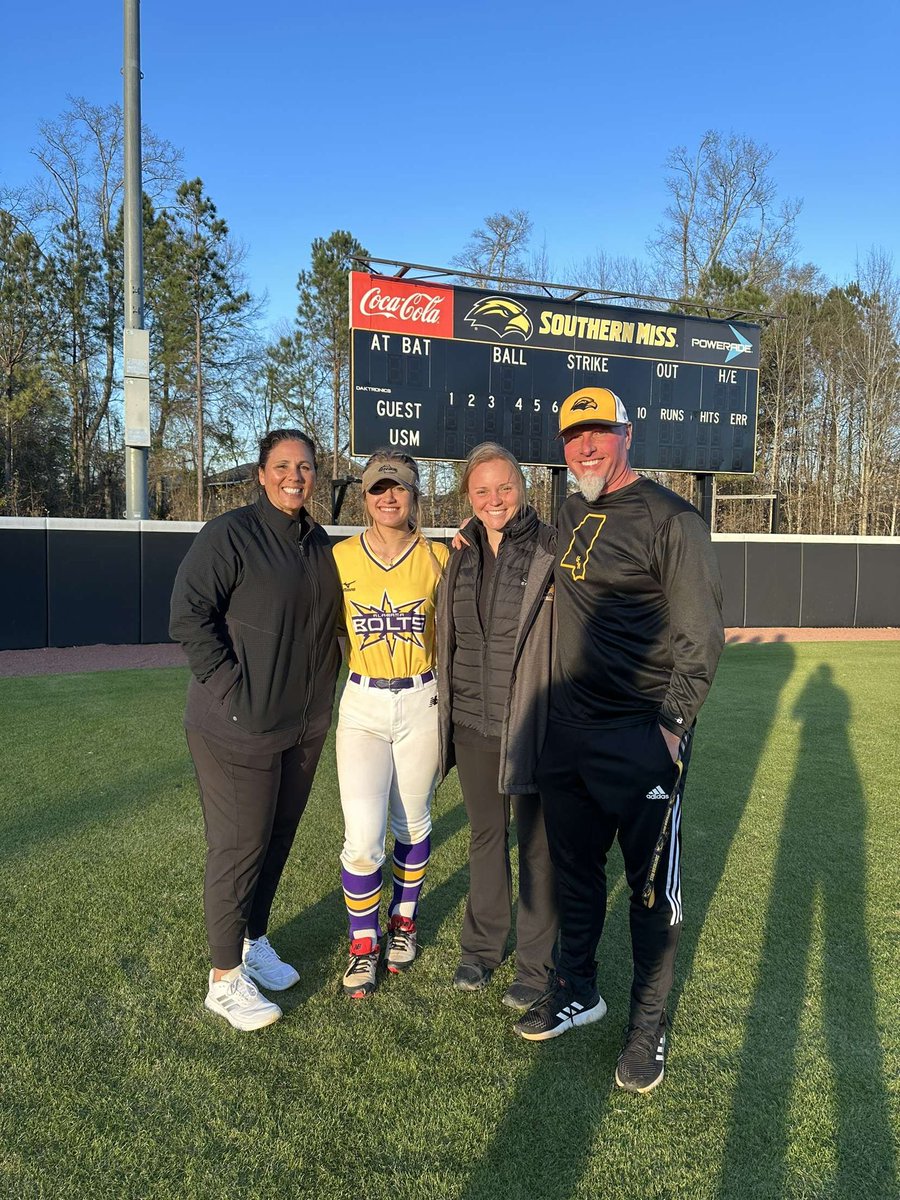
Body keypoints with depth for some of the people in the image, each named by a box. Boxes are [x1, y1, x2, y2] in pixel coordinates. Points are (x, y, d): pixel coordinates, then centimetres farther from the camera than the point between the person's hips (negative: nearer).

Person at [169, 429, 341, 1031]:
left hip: (304, 727, 7)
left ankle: (254, 940, 37)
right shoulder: (230, 534, -12)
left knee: (278, 839, 17)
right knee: (240, 846, 1)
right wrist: (233, 689, -17)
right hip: (240, 727, -6)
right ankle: (225, 978, 17)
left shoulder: (320, 544, 10)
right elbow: (189, 616, -16)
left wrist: (322, 684, 13)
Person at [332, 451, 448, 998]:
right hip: (362, 706, 0)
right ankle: (364, 944, 18)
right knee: (362, 838, -6)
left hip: (423, 703, 0)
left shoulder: (439, 558, -3)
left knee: (412, 824, 14)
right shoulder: (341, 556, -1)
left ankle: (404, 922, 39)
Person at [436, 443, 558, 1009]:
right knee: (485, 835, 19)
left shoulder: (553, 550, -11)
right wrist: (448, 709, 17)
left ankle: (537, 963, 26)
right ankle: (482, 947, 37)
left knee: (537, 844, 8)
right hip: (472, 724, 5)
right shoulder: (462, 554, 7)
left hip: (531, 725, -5)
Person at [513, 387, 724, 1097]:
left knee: (653, 885, 6)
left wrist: (672, 725, -18)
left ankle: (648, 1025, 24)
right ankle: (579, 992, 38)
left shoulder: (671, 519, -10)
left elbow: (702, 635, -13)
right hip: (569, 732, 7)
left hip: (642, 738, -6)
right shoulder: (570, 517, 12)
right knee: (574, 869, 18)